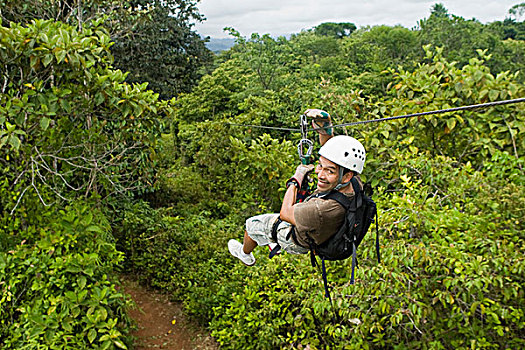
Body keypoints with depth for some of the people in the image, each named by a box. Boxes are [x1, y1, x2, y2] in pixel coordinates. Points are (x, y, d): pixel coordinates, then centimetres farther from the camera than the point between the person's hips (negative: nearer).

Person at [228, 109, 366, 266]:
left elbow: (285, 213, -30)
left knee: (251, 223, 16)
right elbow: (332, 150, -12)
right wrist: (325, 129, -31)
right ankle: (277, 245, 60)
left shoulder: (325, 209, -49)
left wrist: (296, 179, -18)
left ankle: (245, 254, 51)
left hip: (300, 243, -6)